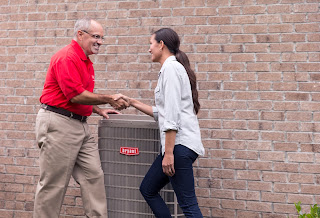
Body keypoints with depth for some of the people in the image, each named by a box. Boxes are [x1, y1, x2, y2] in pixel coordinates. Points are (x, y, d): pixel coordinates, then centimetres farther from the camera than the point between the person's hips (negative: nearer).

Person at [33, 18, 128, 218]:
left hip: (80, 124, 9)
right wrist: (109, 99, -15)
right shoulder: (67, 57, -14)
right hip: (59, 123, -9)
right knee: (54, 183, -1)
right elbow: (75, 96, -20)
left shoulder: (87, 62, 17)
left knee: (94, 175, 4)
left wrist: (99, 110, 15)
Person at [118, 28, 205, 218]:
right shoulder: (173, 67, 22)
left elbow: (173, 114, -18)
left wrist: (168, 152, -20)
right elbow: (162, 112, 24)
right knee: (148, 189, 14)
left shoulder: (170, 68, -9)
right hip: (180, 144, 10)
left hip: (180, 143, -10)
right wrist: (133, 103, 28)